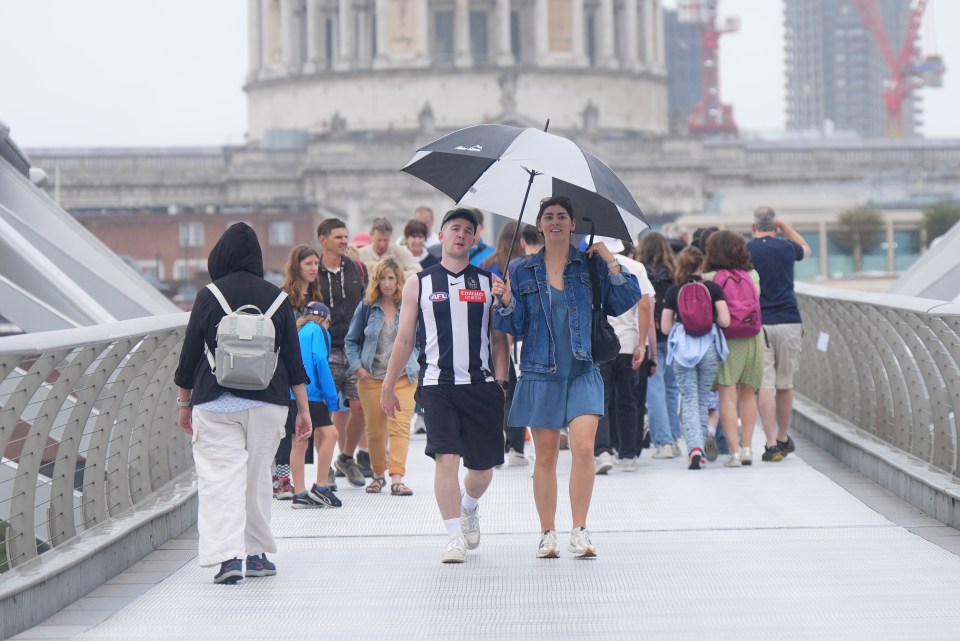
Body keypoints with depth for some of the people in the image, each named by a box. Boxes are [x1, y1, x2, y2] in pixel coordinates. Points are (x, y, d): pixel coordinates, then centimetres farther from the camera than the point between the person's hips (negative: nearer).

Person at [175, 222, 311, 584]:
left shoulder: (209, 297, -3)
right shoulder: (276, 297, 4)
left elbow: (190, 354, 1)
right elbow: (293, 358, 5)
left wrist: (184, 403, 12)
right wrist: (303, 408, 10)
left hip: (215, 403, -3)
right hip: (267, 403, 3)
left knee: (220, 477, -5)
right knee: (258, 477, 15)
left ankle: (228, 555, -19)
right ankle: (258, 554, 21)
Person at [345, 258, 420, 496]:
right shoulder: (367, 307, 3)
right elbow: (351, 340, 11)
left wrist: (415, 364, 4)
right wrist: (357, 366, -1)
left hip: (403, 378, -1)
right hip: (371, 378, 1)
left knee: (400, 426, -12)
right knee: (374, 429, 7)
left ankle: (397, 478, -16)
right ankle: (378, 474, 24)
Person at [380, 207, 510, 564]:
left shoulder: (489, 283, 10)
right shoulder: (419, 284, 8)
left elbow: (498, 337, 11)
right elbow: (405, 339, 11)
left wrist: (500, 381, 1)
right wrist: (388, 386, 10)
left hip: (481, 385, 2)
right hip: (438, 384, -2)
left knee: (483, 465, 8)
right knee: (446, 458, -14)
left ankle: (469, 508, 40)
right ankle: (454, 537, -9)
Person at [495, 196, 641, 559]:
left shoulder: (590, 264, 6)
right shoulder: (524, 272, 8)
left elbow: (623, 303, 1)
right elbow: (516, 328, 8)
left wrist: (611, 263, -6)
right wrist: (507, 301, -10)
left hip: (583, 372, -1)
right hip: (541, 374, 1)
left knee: (583, 447, -15)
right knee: (545, 456, 4)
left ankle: (580, 532, -9)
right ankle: (547, 535, 13)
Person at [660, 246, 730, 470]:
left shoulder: (673, 291, 0)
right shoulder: (713, 288, -1)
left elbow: (665, 328, 1)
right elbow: (725, 320, -8)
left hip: (682, 348, 0)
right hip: (709, 347, 1)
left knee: (690, 400, 1)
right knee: (703, 399, 13)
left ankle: (694, 447, -17)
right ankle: (699, 448, 14)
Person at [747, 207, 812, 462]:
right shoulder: (786, 248, 6)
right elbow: (805, 249, 30)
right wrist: (784, 225, 33)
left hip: (757, 324, -2)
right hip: (788, 322, 2)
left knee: (764, 386, -4)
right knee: (785, 385, 13)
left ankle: (771, 443, -12)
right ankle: (783, 438, 25)